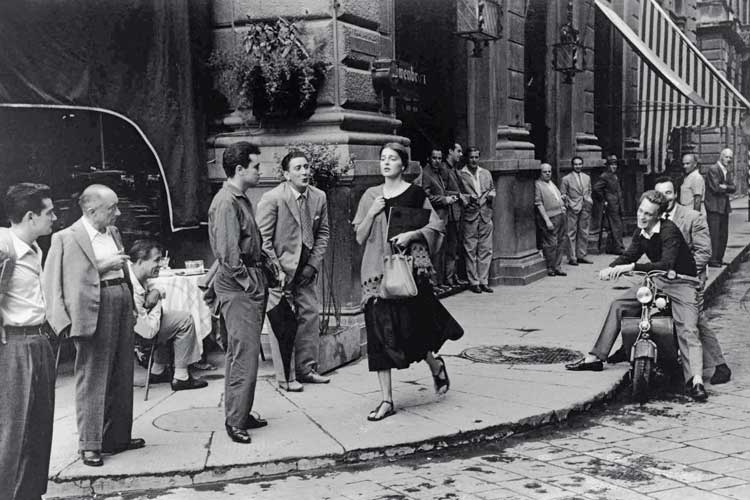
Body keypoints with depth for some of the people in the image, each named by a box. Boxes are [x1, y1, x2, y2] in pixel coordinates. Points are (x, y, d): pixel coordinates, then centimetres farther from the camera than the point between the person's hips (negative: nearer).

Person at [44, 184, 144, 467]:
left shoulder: (113, 233, 14)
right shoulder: (67, 238, -9)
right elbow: (57, 279, -14)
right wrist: (102, 266, -19)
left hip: (122, 304, 8)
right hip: (94, 311, -8)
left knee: (122, 377, 13)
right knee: (92, 379, -2)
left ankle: (117, 436, 26)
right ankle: (90, 445, 7)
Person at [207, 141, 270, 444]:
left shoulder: (241, 200, 17)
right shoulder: (226, 202, -15)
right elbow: (228, 253, -21)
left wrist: (261, 279, 13)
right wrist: (248, 283, -17)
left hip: (250, 284, 10)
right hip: (237, 285, -10)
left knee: (240, 352, 15)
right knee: (244, 353, -8)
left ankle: (240, 414, 23)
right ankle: (235, 421, -2)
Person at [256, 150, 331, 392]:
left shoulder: (319, 197, 2)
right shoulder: (272, 199, -13)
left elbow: (323, 233, 9)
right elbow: (263, 239, -11)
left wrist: (313, 264, -1)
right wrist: (276, 271, -14)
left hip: (306, 269, 6)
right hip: (279, 269, -5)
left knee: (310, 316, 8)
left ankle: (306, 368, 22)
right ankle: (285, 377, 6)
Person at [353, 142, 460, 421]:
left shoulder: (415, 194, 2)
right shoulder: (371, 195, 10)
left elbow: (435, 227, 2)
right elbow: (360, 238, 9)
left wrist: (411, 234, -13)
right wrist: (371, 213, -6)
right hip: (377, 268, 3)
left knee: (408, 325, -5)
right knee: (380, 330, -1)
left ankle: (435, 365, 30)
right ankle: (386, 400, 4)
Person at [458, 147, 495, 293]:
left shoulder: (486, 174, 14)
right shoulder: (460, 175, -1)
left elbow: (492, 189, 23)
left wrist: (491, 195, 2)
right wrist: (468, 198, -15)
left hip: (486, 215, 4)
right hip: (469, 216, -4)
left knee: (486, 250, 4)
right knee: (470, 251, -1)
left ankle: (483, 281, 11)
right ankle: (473, 282, 5)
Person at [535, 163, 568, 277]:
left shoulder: (551, 183, 19)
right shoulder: (538, 184, -7)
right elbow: (539, 204, -13)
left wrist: (562, 205, 13)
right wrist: (547, 220, -17)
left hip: (560, 215, 9)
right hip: (549, 218, -9)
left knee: (560, 242, 9)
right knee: (551, 243, -8)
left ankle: (557, 267, 16)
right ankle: (550, 268, 3)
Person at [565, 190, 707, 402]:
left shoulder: (669, 230, -22)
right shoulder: (641, 233, 3)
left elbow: (666, 264, -32)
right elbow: (629, 255, 10)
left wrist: (631, 267, -38)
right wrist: (611, 268, -12)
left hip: (682, 283, -7)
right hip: (656, 281, 7)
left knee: (687, 329, -25)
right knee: (618, 305, 1)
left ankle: (695, 380, -35)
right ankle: (595, 358, 6)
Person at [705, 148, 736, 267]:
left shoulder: (728, 171, 17)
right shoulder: (713, 169, -9)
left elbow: (733, 188, 7)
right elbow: (716, 188, -17)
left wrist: (725, 187, -12)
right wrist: (727, 190, -2)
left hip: (724, 207, 8)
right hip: (714, 206, -8)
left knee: (723, 235, 9)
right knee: (714, 234, -10)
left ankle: (719, 258, 15)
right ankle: (712, 260, -9)